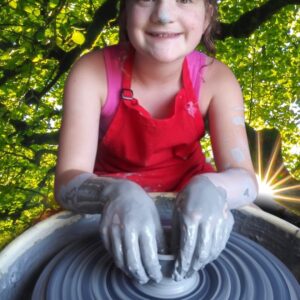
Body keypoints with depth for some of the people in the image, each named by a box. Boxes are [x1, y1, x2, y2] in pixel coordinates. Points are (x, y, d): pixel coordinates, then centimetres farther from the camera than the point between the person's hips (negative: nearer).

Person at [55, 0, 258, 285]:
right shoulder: (92, 73, -23)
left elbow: (244, 177, -23)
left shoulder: (216, 79, -18)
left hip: (188, 193, 1)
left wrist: (210, 188, -46)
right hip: (115, 198, 0)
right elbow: (67, 180, -28)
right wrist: (114, 193, -50)